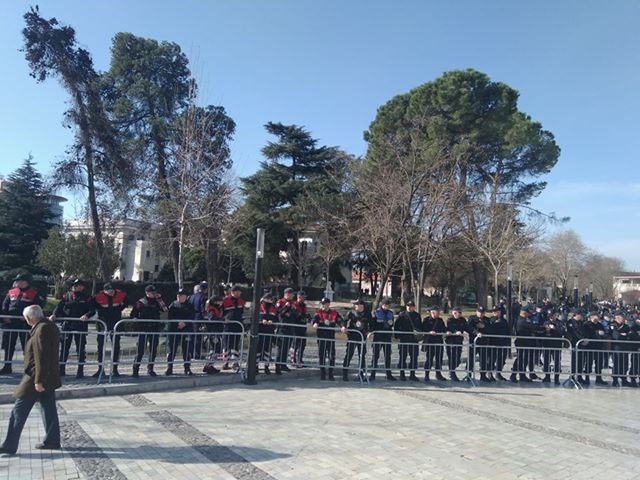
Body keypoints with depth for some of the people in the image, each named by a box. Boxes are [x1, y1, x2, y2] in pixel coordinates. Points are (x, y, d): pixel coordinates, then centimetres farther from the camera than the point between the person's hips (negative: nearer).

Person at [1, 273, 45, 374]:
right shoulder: (11, 292, 11)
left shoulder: (34, 293, -3)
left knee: (26, 346, 0)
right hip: (10, 322, 5)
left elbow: (40, 304, -6)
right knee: (8, 345, 10)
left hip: (25, 323, -5)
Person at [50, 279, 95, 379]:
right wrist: (54, 315, -17)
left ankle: (80, 370, 9)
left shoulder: (87, 298, 2)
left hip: (80, 325, -3)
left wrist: (87, 315, -25)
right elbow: (60, 306, 1)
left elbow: (93, 310, -6)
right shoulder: (67, 295, 10)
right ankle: (61, 369, 17)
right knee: (64, 347, 7)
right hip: (67, 324, 3)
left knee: (81, 348, 1)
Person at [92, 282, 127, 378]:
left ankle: (115, 369, 9)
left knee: (116, 345, 1)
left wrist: (118, 310, -1)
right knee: (101, 345, 2)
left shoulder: (120, 295, -11)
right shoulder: (99, 296, -16)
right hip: (103, 322, -1)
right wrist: (102, 312, -7)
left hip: (116, 322, 1)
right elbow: (94, 305, 2)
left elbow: (125, 303, 8)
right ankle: (100, 369, 11)